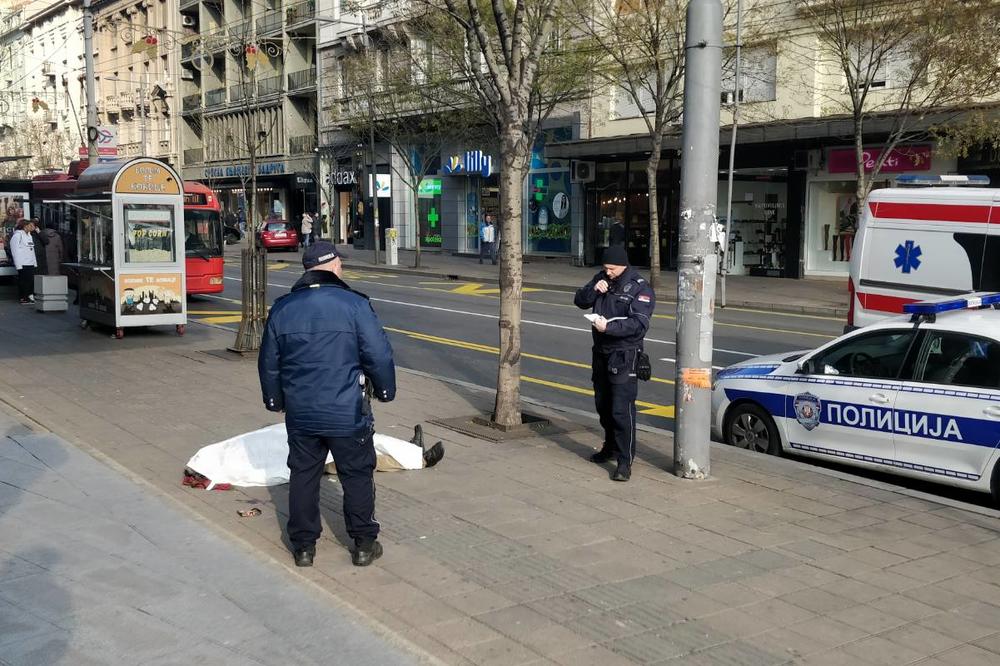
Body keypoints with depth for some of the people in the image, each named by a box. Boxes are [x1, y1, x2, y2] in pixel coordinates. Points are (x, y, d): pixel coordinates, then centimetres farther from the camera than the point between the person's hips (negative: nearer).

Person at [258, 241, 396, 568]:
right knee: (357, 476, 10)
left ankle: (303, 546, 22)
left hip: (300, 414, 4)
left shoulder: (282, 308, 3)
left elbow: (268, 362, 11)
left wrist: (274, 400, 25)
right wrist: (385, 390, 6)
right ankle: (364, 544, 18)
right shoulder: (354, 305, -11)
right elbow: (379, 354, -11)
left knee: (303, 476, 15)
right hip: (348, 413, -3)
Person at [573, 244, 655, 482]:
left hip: (624, 357, -7)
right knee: (603, 405, 19)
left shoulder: (640, 288, -13)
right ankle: (611, 447, 38)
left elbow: (639, 324, -23)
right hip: (601, 353, 7)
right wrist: (593, 289, -13)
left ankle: (625, 462, -10)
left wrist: (608, 327, -32)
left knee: (622, 410, -12)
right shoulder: (602, 279, 8)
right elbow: (580, 301, 7)